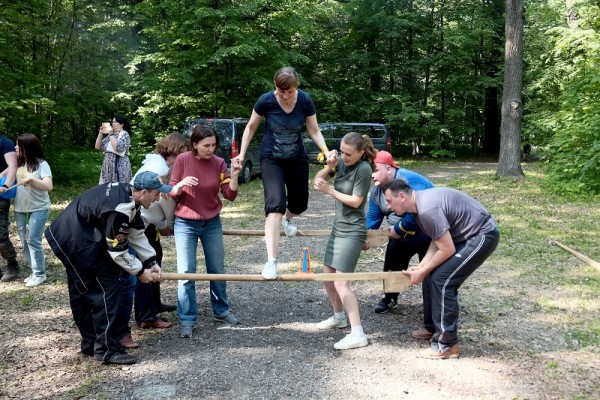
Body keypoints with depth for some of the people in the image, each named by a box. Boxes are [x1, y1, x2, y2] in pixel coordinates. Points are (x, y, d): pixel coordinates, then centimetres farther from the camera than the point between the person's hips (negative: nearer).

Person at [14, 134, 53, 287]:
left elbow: (48, 186, -18)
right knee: (24, 242, 9)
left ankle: (40, 274, 6)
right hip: (20, 208, 6)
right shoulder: (18, 162, 3)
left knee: (33, 240, -7)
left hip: (38, 209, -5)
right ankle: (35, 271, 21)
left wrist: (31, 178, -27)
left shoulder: (41, 164, -11)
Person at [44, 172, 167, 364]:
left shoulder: (126, 193, 2)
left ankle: (91, 343, 31)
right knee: (108, 287, -9)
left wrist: (151, 261, 5)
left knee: (82, 292, 18)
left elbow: (136, 233, 8)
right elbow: (117, 250, -21)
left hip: (74, 236, 11)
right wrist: (140, 271, -9)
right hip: (74, 240, -11)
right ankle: (106, 348, -3)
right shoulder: (119, 209, -28)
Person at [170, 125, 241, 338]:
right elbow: (171, 193, -7)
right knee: (186, 272, -3)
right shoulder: (182, 160, -11)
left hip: (212, 223, 2)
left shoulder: (219, 163, -6)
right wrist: (181, 184, -28)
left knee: (217, 269, 13)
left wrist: (234, 175, -25)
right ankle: (187, 320, 8)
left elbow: (230, 195, -9)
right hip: (185, 224, -2)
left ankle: (221, 310, 30)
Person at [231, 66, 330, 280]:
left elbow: (314, 131, -6)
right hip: (271, 159, -3)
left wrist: (327, 152, -20)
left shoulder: (305, 100, -15)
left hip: (297, 159, 3)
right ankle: (271, 260, -22)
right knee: (275, 204, -20)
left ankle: (287, 219, 51)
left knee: (299, 203, 12)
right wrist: (242, 154, -8)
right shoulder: (266, 100, -20)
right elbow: (251, 127, -4)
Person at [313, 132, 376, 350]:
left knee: (341, 282, -12)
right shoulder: (342, 162, 1)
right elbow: (318, 180, 4)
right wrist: (329, 166, -14)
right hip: (338, 228, 8)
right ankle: (339, 316, 37)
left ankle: (358, 334, -7)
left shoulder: (363, 169, -18)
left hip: (352, 231, -8)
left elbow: (355, 201, -17)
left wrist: (329, 190, -16)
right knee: (327, 275, 17)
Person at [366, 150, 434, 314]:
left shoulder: (410, 181, -32)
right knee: (391, 265, 14)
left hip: (427, 235, -8)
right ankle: (390, 298, 37)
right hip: (401, 236, 8)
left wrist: (398, 229, -30)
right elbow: (373, 217, -4)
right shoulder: (376, 191, -5)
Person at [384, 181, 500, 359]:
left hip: (482, 235, -10)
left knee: (442, 280, -14)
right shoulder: (421, 202, 3)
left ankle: (447, 345, -5)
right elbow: (437, 239, 10)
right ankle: (432, 327, 26)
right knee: (432, 275, 10)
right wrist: (421, 267, 0)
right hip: (467, 234, 10)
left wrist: (422, 272, -11)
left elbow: (447, 249, -24)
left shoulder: (427, 209, -28)